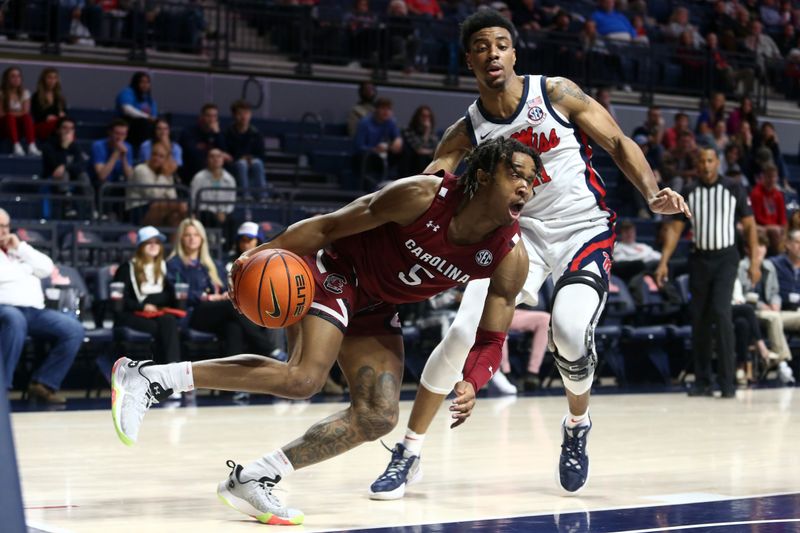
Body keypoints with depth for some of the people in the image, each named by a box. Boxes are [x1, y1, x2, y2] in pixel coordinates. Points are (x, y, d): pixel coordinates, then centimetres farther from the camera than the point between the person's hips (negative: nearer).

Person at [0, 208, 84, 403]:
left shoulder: (18, 250, 29)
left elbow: (47, 269, 16)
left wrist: (21, 248, 9)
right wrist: (25, 273, -6)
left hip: (34, 311, 6)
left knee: (73, 329, -16)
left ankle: (43, 383, -14)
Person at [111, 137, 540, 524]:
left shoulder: (511, 259, -14)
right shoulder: (422, 196, -26)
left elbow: (491, 338, -6)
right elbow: (329, 225, -18)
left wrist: (471, 383, -26)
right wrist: (266, 253, -27)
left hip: (376, 310, 7)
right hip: (335, 269, -6)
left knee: (378, 417, -4)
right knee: (305, 377, -27)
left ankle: (252, 480, 2)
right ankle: (146, 377, -21)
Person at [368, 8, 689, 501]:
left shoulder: (557, 93, -7)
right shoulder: (467, 132, -2)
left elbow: (618, 143, -2)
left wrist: (653, 194, -19)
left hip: (586, 231, -2)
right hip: (523, 232, 2)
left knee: (569, 330, -26)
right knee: (465, 330, -15)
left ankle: (578, 425, 8)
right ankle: (409, 455, -2)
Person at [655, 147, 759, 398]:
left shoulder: (733, 190, -1)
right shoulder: (688, 192, 4)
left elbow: (749, 226, 1)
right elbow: (675, 228, 5)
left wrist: (755, 261, -6)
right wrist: (663, 262, -3)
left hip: (725, 258, -3)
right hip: (699, 258, 3)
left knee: (721, 313, -17)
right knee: (699, 320, 4)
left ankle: (728, 382, -14)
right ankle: (702, 382, 13)